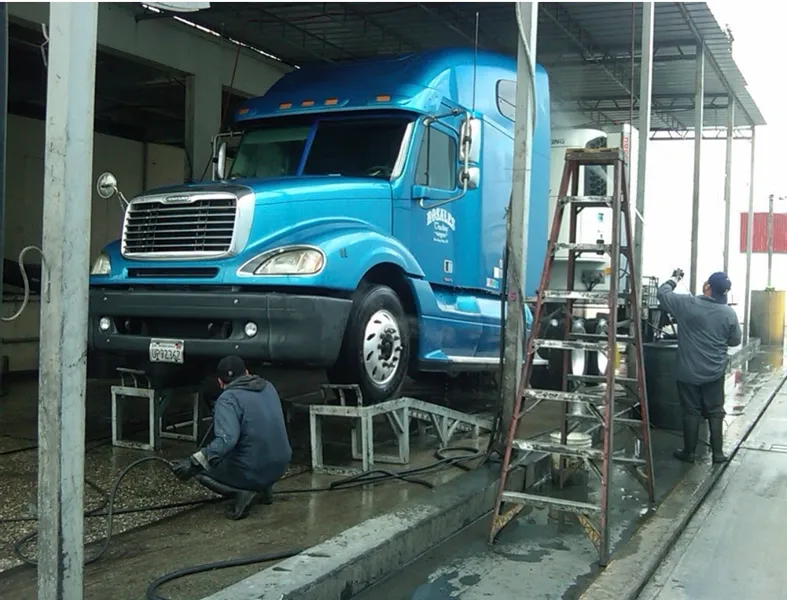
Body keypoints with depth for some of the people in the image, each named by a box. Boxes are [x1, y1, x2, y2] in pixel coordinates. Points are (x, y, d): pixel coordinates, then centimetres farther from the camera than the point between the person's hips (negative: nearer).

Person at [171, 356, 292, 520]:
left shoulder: (228, 399, -14)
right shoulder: (268, 387, 8)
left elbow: (226, 439, -29)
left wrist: (194, 463, -28)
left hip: (250, 472, -7)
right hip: (280, 467, 7)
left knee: (198, 467, 15)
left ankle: (242, 491, -5)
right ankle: (263, 488, 16)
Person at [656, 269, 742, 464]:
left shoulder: (688, 304, -16)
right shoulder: (730, 313, -6)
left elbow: (662, 293, -3)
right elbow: (735, 341, 6)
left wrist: (674, 279, 14)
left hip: (688, 372, -2)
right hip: (715, 372, 2)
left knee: (691, 412, 8)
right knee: (715, 412, 12)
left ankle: (689, 453, 17)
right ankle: (718, 452, 16)